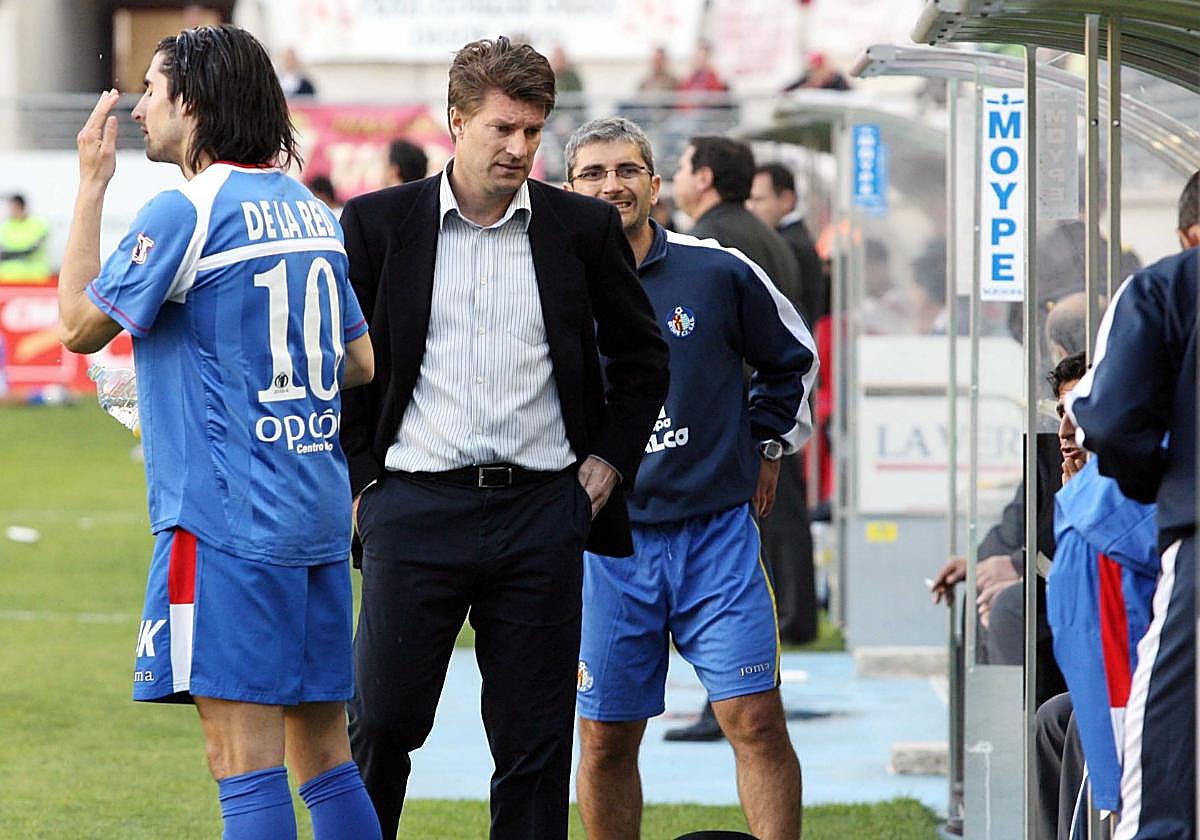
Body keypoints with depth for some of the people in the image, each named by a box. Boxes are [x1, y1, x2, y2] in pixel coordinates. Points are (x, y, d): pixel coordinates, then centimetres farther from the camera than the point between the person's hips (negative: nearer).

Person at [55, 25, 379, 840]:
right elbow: (363, 362, 20)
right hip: (319, 516, 8)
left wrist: (92, 185, 2)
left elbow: (81, 325, -3)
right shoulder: (312, 211, 14)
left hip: (226, 520, -8)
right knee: (325, 755, 11)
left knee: (246, 760, -7)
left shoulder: (184, 212, -11)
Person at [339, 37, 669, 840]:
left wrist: (610, 460, 8)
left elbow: (642, 353, 17)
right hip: (416, 507, -1)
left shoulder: (583, 227, 5)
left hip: (541, 506, 1)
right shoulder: (379, 223, 3)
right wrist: (360, 480, 2)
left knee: (536, 742, 3)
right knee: (382, 724, -2)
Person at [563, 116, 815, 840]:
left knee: (756, 720, -8)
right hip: (606, 545, 1)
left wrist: (767, 448, 16)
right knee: (606, 741, 4)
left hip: (719, 532, -1)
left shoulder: (719, 273, 0)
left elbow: (794, 359, 17)